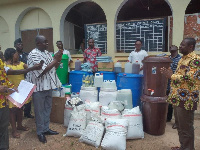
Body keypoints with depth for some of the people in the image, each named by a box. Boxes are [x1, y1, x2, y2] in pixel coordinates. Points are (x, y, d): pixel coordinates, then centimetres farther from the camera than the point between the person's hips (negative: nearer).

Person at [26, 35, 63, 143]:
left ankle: (46, 129, 33)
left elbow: (53, 67, 14)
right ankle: (40, 132, 24)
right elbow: (41, 71, -25)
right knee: (40, 111, 7)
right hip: (39, 87, -7)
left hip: (48, 86, 7)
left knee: (47, 108, 17)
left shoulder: (47, 52, 7)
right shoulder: (33, 54, -17)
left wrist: (58, 59, -4)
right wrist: (55, 60, -22)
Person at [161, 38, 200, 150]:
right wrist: (170, 74, 8)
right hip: (178, 98, 9)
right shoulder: (183, 59, 17)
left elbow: (189, 78, -23)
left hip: (186, 99, -9)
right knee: (180, 125, 19)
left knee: (186, 127, 3)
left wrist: (171, 75, -16)